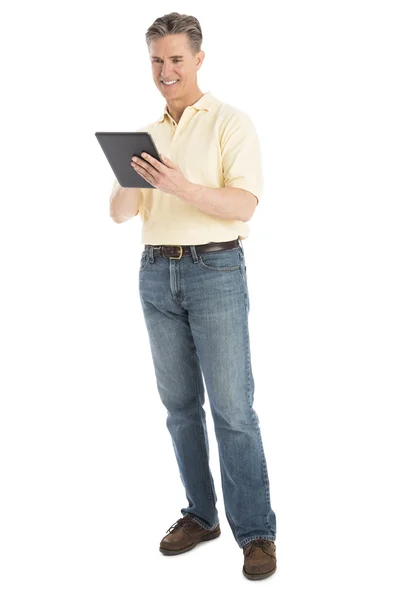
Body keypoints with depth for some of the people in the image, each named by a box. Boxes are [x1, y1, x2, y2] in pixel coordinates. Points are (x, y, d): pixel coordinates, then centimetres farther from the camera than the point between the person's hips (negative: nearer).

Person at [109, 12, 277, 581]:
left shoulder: (231, 122, -2)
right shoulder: (146, 135, 15)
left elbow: (245, 204, -13)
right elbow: (120, 212, 9)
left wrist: (183, 187, -28)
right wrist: (131, 181, -13)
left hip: (215, 270, -5)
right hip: (156, 273, 5)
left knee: (232, 407, -6)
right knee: (180, 403, 9)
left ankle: (257, 532, 1)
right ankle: (201, 514, 20)